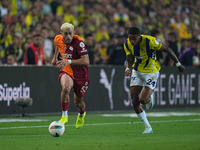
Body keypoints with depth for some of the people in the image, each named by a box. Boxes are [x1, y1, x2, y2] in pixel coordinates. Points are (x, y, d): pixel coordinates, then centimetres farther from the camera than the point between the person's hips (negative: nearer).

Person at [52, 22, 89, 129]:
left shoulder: (79, 42, -24)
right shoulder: (58, 39, -7)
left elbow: (86, 61, -33)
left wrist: (69, 61, -40)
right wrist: (55, 57, 24)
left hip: (80, 73, -2)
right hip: (66, 71, 2)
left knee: (78, 102, 12)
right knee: (66, 87, -34)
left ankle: (81, 114, 50)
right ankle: (64, 116, -20)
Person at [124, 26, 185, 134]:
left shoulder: (149, 41, -26)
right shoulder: (127, 44, -10)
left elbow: (167, 50, -15)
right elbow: (129, 60, 0)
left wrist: (178, 64, -7)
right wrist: (128, 69, -24)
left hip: (151, 73, -5)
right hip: (137, 72, 5)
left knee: (143, 100, -18)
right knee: (135, 102, -3)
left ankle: (150, 96, 21)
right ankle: (148, 128, 12)